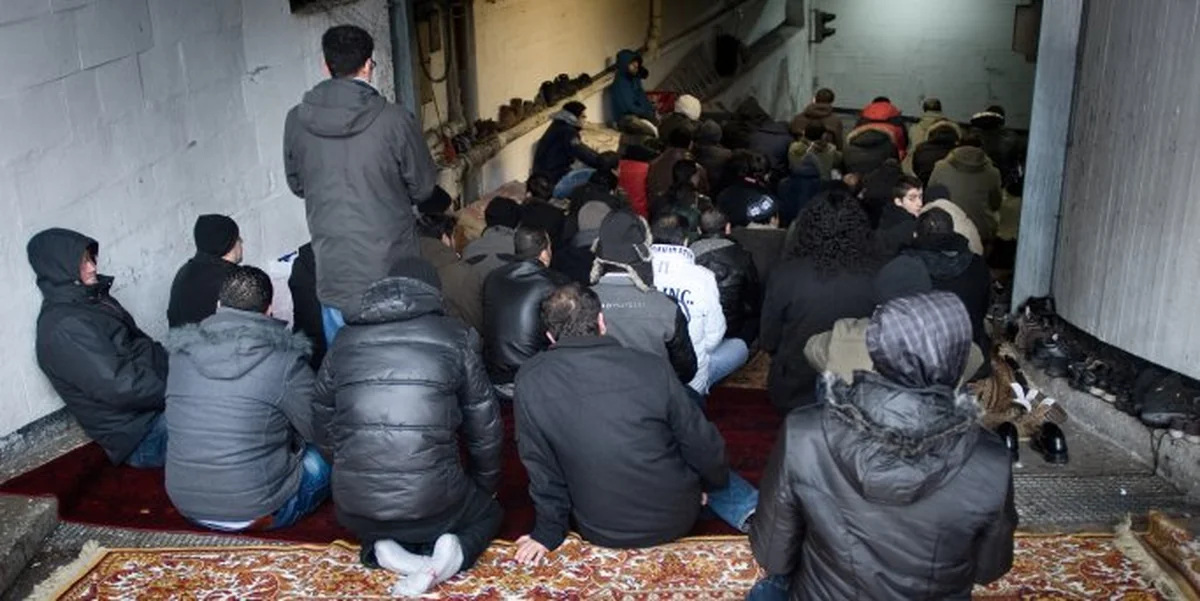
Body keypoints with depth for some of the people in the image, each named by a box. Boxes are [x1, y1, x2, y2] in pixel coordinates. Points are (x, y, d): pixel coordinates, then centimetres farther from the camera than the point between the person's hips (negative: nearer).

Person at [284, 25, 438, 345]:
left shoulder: (296, 121, -5)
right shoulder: (395, 120, -15)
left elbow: (296, 185, 10)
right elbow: (423, 187, -3)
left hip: (332, 268, 3)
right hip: (389, 265, -2)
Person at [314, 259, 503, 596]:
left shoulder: (345, 341, 11)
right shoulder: (455, 337, 3)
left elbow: (324, 427, 18)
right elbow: (485, 427, 8)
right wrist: (485, 486, 26)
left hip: (356, 509, 3)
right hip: (432, 504, -2)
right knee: (488, 513, 30)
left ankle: (381, 549, 5)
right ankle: (454, 552, -3)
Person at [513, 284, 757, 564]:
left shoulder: (529, 382, -14)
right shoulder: (648, 367, -17)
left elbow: (540, 466, -4)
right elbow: (701, 443, -7)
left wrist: (548, 532, 10)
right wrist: (717, 482, 14)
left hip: (600, 532, 2)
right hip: (675, 519, -2)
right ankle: (750, 512, 13)